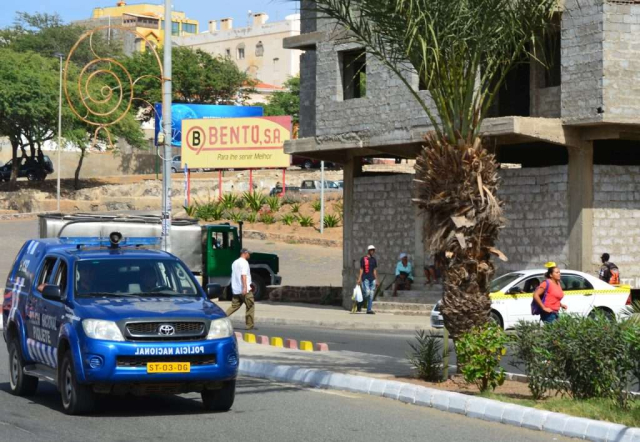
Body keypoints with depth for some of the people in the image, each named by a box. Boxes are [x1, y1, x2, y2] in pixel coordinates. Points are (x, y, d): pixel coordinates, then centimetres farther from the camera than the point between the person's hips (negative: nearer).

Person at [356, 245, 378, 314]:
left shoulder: (374, 259, 15)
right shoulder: (363, 259, 0)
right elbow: (361, 269, -1)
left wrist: (376, 279, 15)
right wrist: (359, 278, -7)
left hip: (372, 279, 5)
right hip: (365, 278, -5)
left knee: (371, 295, 3)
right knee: (367, 292, -18)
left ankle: (369, 309, 7)